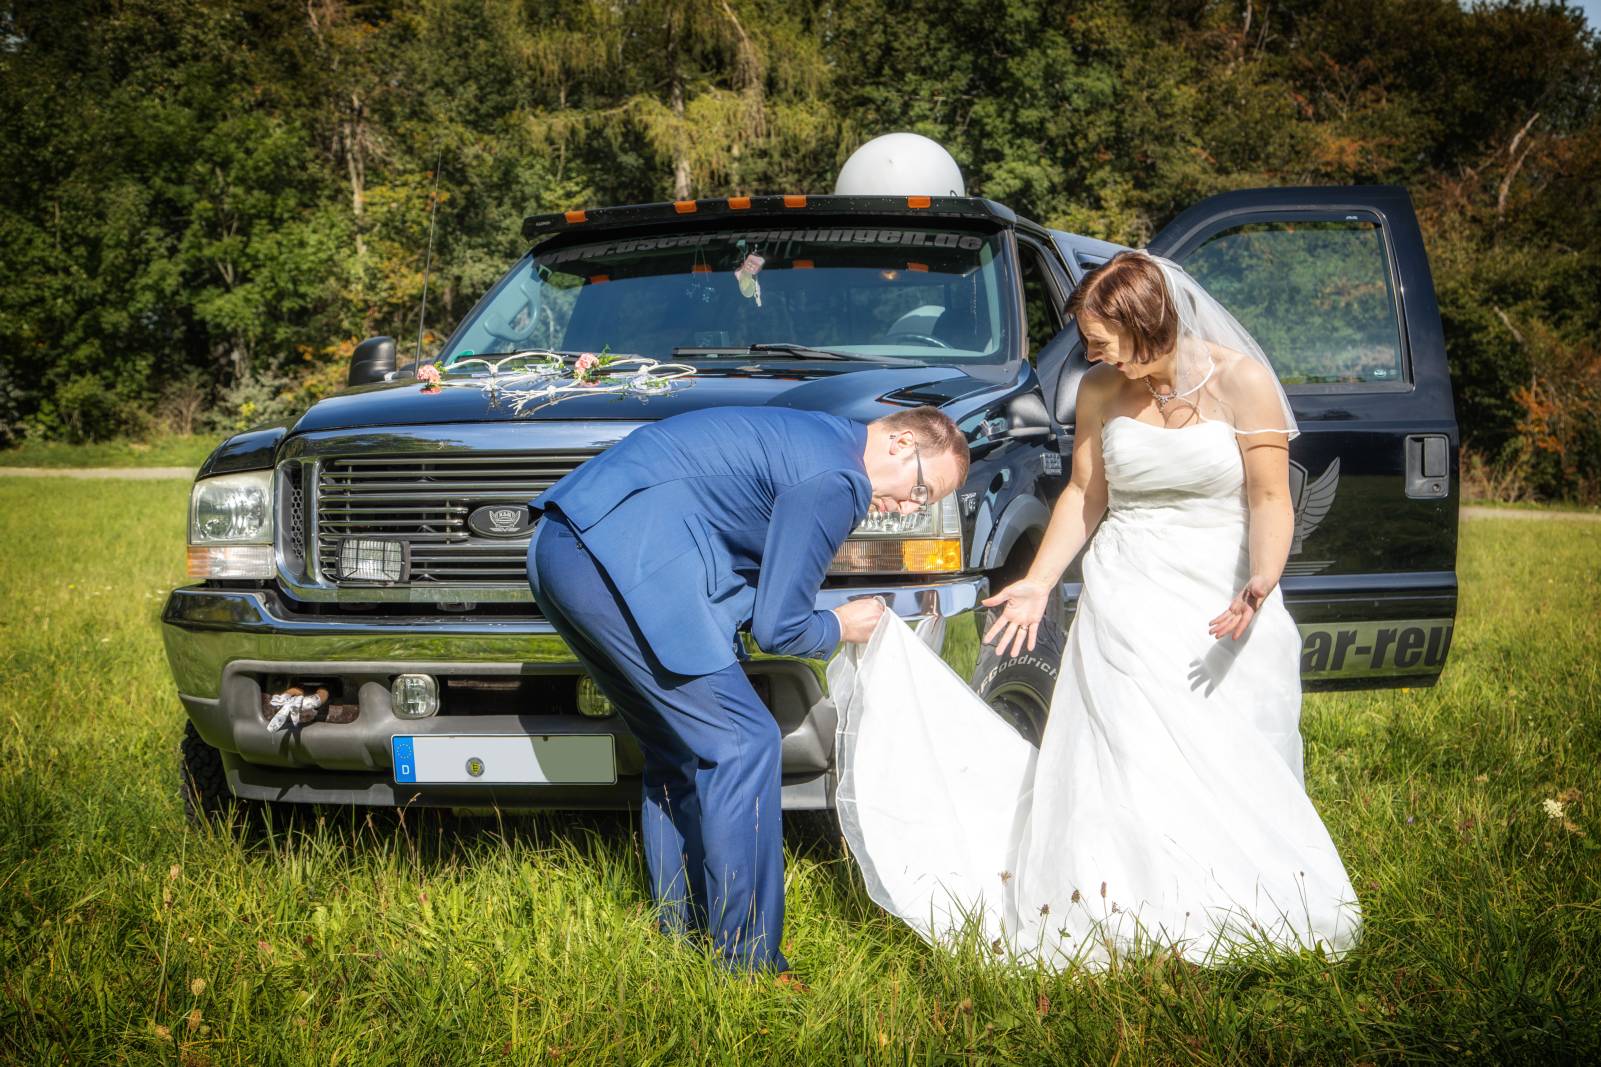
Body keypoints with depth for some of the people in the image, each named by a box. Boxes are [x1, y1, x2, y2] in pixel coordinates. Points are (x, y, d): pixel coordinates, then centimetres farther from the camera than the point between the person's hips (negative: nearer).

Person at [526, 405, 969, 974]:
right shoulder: (836, 481, -9)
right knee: (741, 744, -6)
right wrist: (840, 628, 13)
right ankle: (749, 963, -2)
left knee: (676, 749, 19)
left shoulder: (813, 437, 22)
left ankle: (679, 940, 25)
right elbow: (777, 626, -5)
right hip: (622, 560, -11)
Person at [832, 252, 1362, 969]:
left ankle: (1235, 925, 14)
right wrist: (1038, 582, 7)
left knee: (1237, 778, 0)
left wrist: (1260, 585, -26)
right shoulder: (1100, 392, 2)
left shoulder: (1240, 381, -9)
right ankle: (1130, 932, 1)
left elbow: (1270, 499, -10)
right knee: (1125, 768, -6)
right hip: (1128, 595, 2)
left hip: (1228, 604, -2)